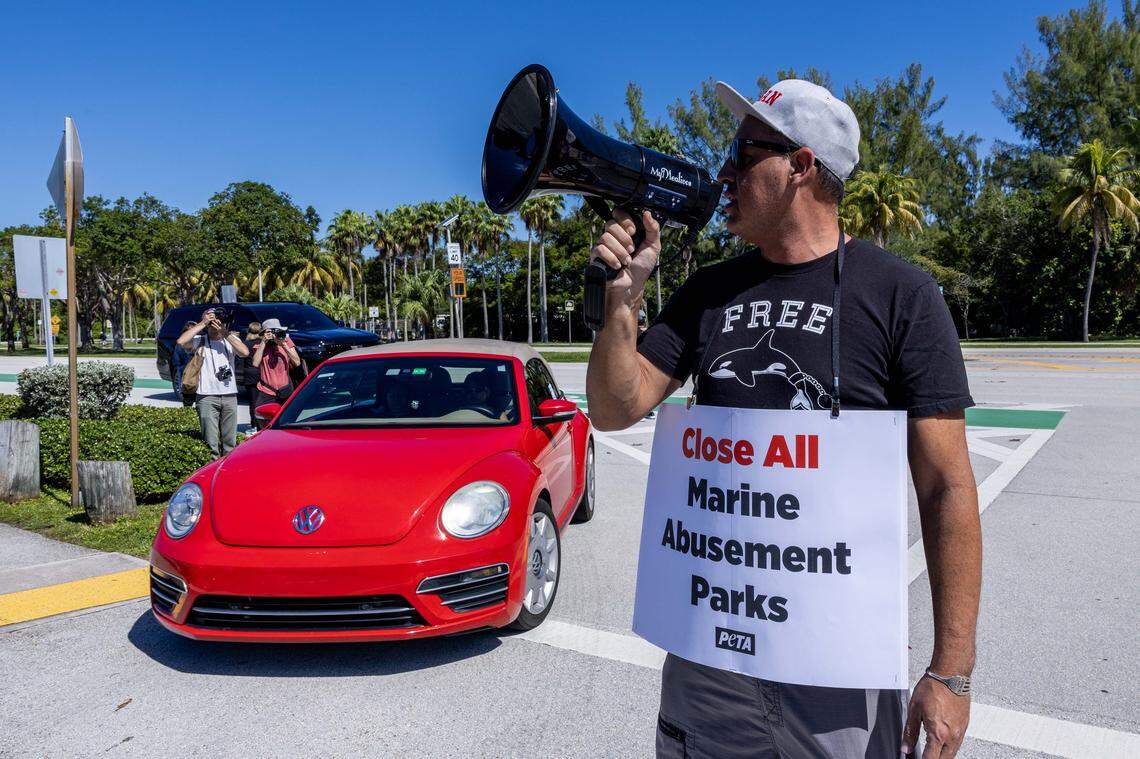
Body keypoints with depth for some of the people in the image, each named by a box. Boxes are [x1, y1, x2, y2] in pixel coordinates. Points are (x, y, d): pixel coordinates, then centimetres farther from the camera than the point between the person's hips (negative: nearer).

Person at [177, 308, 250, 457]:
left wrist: (226, 333, -12)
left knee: (230, 442, 9)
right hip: (207, 397, -3)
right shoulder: (200, 341, 4)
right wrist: (202, 323, -11)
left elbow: (245, 352, -8)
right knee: (210, 443, -5)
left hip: (230, 396, 3)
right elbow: (181, 341, -16)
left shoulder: (231, 339, 11)